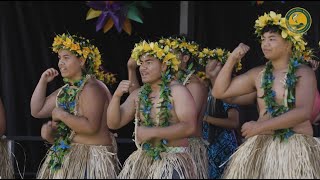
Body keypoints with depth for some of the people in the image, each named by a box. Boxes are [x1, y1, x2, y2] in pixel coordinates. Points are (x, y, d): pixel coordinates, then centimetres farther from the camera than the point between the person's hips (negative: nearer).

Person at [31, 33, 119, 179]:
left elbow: (90, 127, -26)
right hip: (66, 156, 9)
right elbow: (37, 111, 17)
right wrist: (43, 81, 10)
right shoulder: (66, 90, 13)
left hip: (91, 156, -9)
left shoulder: (91, 88, -15)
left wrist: (62, 115, -17)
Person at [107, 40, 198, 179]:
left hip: (173, 161, -5)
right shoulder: (138, 95, 8)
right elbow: (113, 124, 5)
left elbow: (189, 127, -19)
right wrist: (117, 96, -11)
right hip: (142, 160, 5)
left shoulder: (177, 91, -8)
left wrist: (152, 132, -22)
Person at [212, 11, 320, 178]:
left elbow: (303, 112, -17)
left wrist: (260, 126, -18)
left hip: (298, 149, -3)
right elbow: (219, 92, 13)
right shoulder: (258, 74, 8)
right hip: (261, 147, 3)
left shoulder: (304, 73, -3)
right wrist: (232, 60, 3)